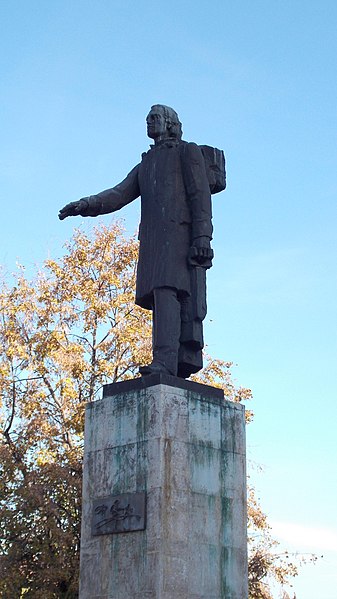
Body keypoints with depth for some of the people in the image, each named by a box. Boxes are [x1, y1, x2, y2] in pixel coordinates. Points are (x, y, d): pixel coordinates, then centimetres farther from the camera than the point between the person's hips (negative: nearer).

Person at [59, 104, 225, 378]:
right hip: (152, 238, 7)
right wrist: (87, 205, -3)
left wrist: (202, 237, -14)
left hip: (180, 232, -7)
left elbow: (201, 195, 0)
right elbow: (120, 194, 16)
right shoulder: (146, 165, 32)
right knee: (162, 295, -5)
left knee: (167, 290, -22)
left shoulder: (188, 151, 13)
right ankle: (186, 360, -11)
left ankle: (165, 360, -33)